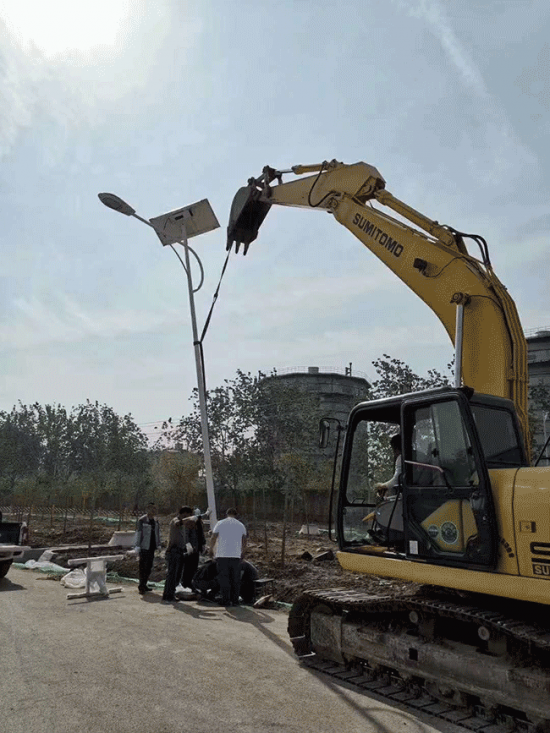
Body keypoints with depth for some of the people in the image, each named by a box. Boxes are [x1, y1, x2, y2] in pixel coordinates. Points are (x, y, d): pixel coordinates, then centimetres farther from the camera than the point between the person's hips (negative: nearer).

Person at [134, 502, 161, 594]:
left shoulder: (156, 521, 11)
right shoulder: (142, 520, -9)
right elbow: (138, 533, -10)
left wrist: (158, 545, 16)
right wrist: (137, 545, -13)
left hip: (152, 547, 7)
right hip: (144, 547, -7)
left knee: (149, 567, 11)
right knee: (143, 567, -6)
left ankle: (144, 584, 21)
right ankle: (141, 586, 2)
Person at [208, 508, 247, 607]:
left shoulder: (220, 524, 4)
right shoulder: (241, 525, 11)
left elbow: (213, 538, -2)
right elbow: (244, 542, 8)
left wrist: (211, 549, 13)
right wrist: (242, 553, 21)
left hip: (222, 555, -2)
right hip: (236, 556, 2)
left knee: (224, 579, 1)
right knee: (235, 579, 8)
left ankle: (226, 600, -2)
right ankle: (235, 600, 7)